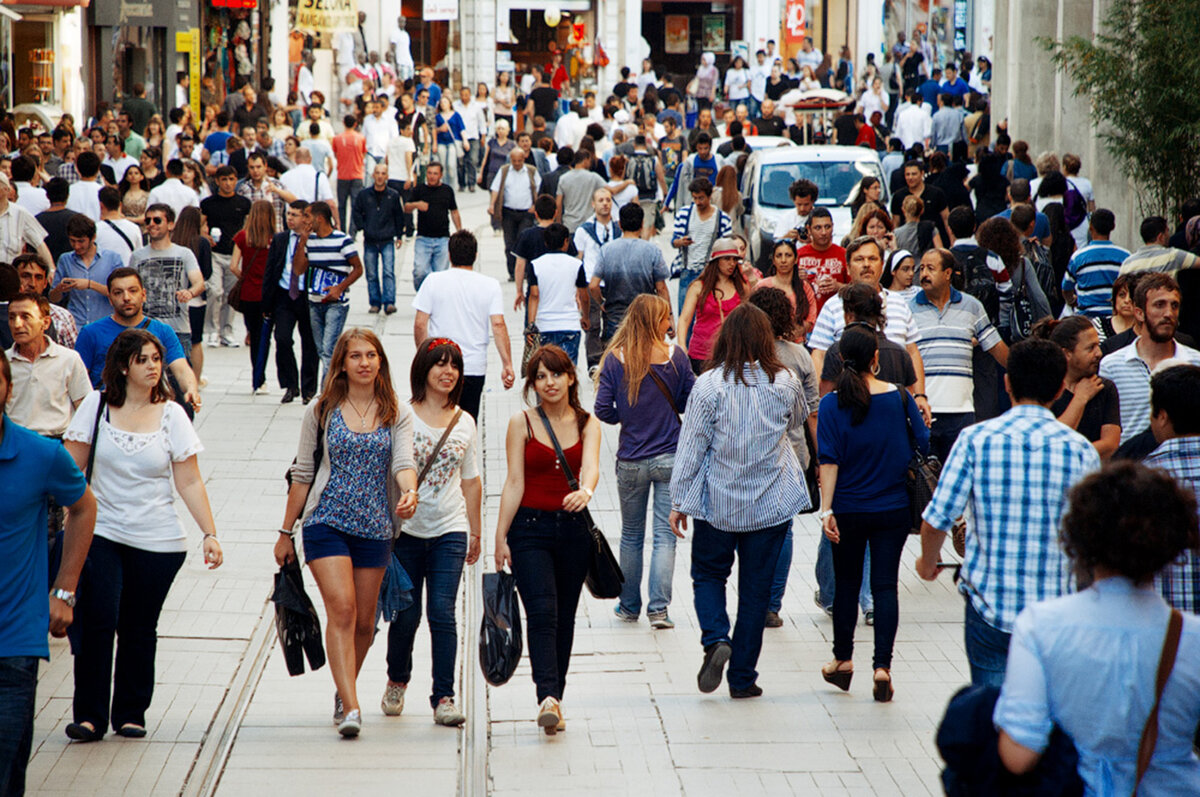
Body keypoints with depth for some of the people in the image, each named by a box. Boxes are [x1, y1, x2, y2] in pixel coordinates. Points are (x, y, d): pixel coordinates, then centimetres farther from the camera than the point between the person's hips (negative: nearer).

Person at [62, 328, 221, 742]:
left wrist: (210, 533, -6)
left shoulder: (171, 414, 2)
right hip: (101, 534, -1)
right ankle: (89, 715, -5)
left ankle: (130, 714, 18)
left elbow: (189, 482, 2)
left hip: (157, 540, 1)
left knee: (139, 629, 5)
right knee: (97, 621, -13)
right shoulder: (96, 405, 1)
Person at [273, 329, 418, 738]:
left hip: (375, 528, 2)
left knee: (363, 619, 9)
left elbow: (403, 462, -9)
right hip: (327, 522, -2)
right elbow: (303, 474, 7)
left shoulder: (397, 413, 5)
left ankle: (344, 692, 33)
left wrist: (409, 492, -32)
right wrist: (286, 531, 7)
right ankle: (351, 707, -21)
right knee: (342, 609, -16)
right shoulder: (322, 411, 3)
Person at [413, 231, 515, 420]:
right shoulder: (490, 286, -1)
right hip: (475, 369, 1)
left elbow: (420, 324, -5)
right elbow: (498, 325, -7)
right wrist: (507, 364, -6)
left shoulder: (433, 281, -2)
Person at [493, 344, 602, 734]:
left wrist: (585, 491, -35)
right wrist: (501, 536, -5)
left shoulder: (587, 424, 6)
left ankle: (554, 704, 17)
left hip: (574, 529, 3)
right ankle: (548, 698, -27)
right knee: (542, 612, -17)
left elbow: (591, 467, -13)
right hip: (530, 527, -3)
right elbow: (514, 483, -2)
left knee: (564, 618, 8)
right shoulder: (522, 423, 1)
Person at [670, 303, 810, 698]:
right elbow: (798, 419, 16)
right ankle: (743, 677, 12)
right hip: (772, 503, 2)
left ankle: (716, 639, -8)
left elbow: (691, 446, -8)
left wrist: (679, 502, -1)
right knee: (756, 588, 9)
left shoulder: (708, 385, -12)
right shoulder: (785, 383, -5)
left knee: (708, 575, 17)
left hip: (717, 502, -1)